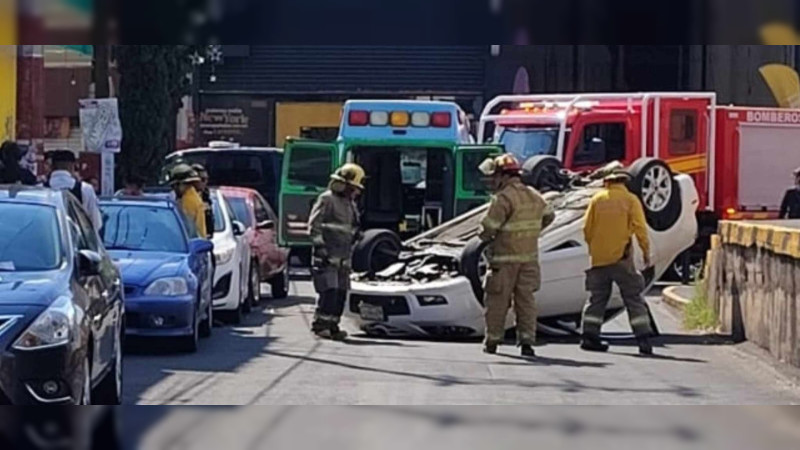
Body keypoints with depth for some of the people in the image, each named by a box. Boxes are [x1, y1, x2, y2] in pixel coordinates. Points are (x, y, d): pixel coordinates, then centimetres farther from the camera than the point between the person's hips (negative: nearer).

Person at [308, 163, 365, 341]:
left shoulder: (350, 203, 20)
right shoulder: (326, 199, -6)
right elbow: (314, 225, -9)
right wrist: (321, 246, -16)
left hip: (343, 256, 8)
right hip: (327, 255, -8)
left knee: (341, 292, 4)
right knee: (329, 290, -15)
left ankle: (332, 325, 9)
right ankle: (320, 324, -11)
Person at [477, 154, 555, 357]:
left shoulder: (503, 198, -16)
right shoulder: (534, 196, 9)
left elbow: (488, 228, -17)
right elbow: (548, 216, 25)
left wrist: (486, 238, 5)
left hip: (504, 258, -6)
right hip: (529, 257, 6)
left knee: (497, 300, 6)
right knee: (526, 299, 7)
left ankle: (492, 341, 13)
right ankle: (527, 341, 0)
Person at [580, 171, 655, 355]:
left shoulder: (597, 199, 7)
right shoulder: (630, 200, 0)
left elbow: (587, 228, 7)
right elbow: (639, 228, -6)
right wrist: (646, 252, 1)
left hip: (599, 257, 3)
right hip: (621, 257, -3)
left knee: (597, 297, 12)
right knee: (634, 297, -1)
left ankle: (589, 336, 8)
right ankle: (643, 339, -9)